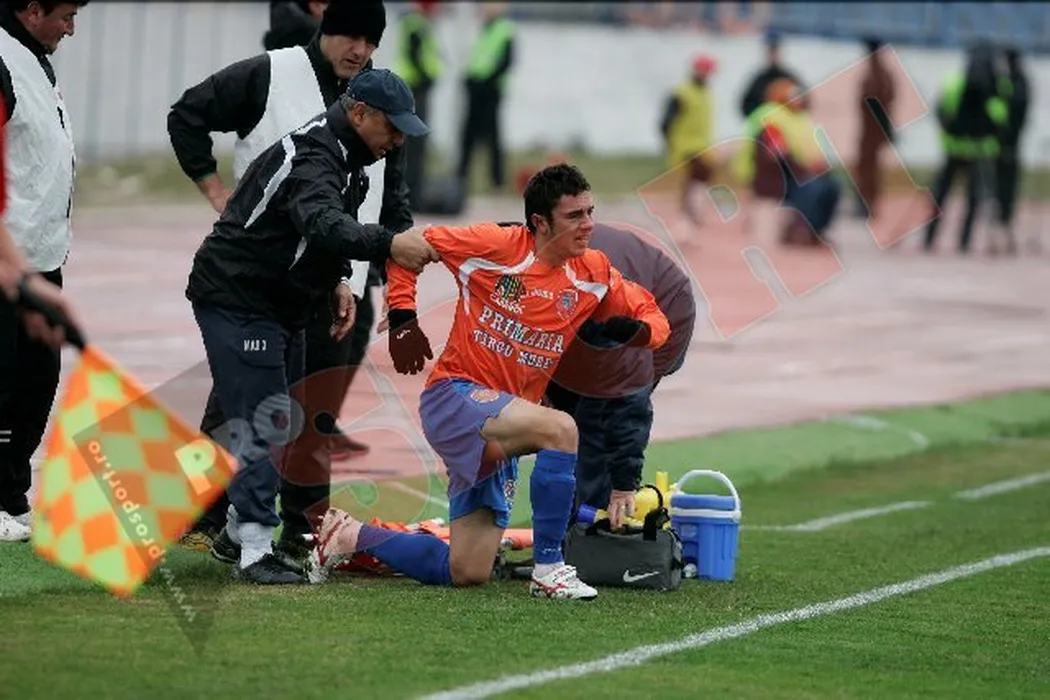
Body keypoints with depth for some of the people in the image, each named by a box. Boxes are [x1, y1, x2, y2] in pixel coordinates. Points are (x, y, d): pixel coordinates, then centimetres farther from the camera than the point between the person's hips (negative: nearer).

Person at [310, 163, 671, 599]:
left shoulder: (592, 273, 3)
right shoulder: (497, 246, -11)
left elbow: (654, 318, 10)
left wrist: (634, 329, -13)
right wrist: (402, 318, -10)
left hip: (497, 440, 7)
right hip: (455, 396, -7)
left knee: (467, 574, 6)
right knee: (560, 428, -34)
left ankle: (349, 537, 24)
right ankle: (549, 569, -25)